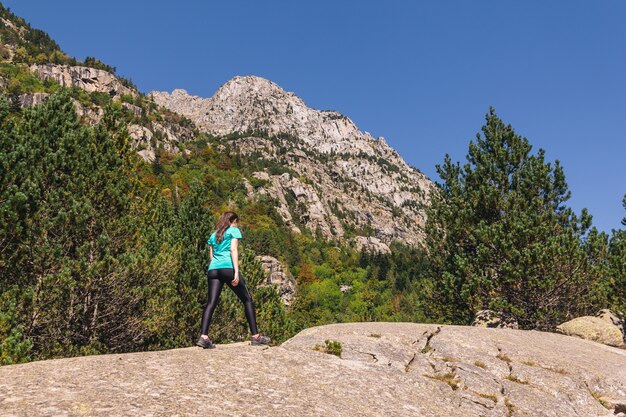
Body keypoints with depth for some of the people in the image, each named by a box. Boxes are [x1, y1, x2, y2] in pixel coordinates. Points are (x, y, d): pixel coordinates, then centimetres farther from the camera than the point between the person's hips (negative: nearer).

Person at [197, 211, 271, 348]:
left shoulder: (213, 235, 26)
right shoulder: (234, 230, 9)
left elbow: (211, 256, 20)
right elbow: (233, 249, -5)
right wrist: (236, 272, -12)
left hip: (213, 269, 5)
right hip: (228, 267, -5)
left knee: (211, 303, -3)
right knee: (247, 300, 5)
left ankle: (204, 337, -19)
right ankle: (255, 336, 4)